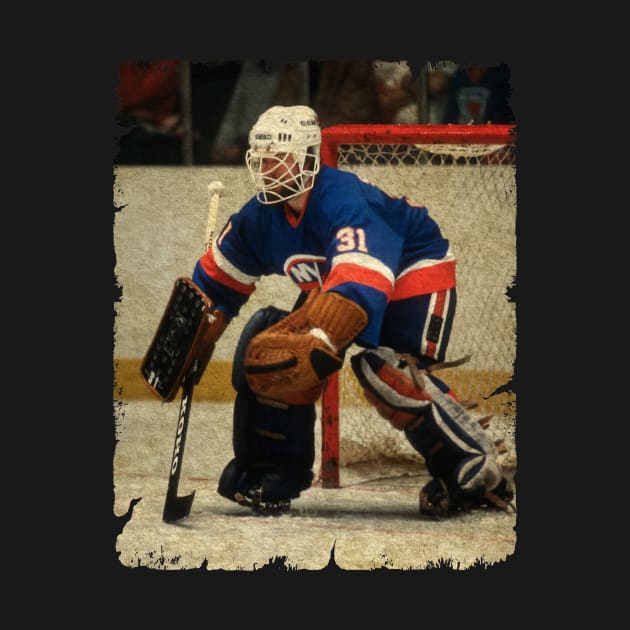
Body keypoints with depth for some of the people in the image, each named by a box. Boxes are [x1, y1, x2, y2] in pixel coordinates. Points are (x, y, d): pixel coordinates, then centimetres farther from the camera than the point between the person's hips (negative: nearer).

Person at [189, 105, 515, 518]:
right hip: (331, 287, 8)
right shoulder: (261, 219, -8)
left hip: (413, 277, -8)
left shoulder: (344, 201, -34)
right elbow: (217, 278, 7)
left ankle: (474, 471, -19)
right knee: (278, 357, -8)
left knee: (387, 371, -30)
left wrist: (321, 341, -59)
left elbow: (360, 284, -47)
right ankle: (272, 474, 5)